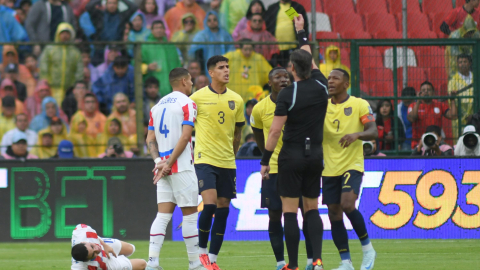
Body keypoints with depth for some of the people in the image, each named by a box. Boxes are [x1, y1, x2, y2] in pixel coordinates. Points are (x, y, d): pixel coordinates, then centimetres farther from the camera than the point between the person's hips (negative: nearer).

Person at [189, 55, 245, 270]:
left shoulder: (236, 100, 7)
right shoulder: (198, 97, -5)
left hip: (227, 163, 5)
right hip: (205, 159, -4)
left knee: (223, 209, 4)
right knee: (210, 204, -17)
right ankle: (201, 250, 2)